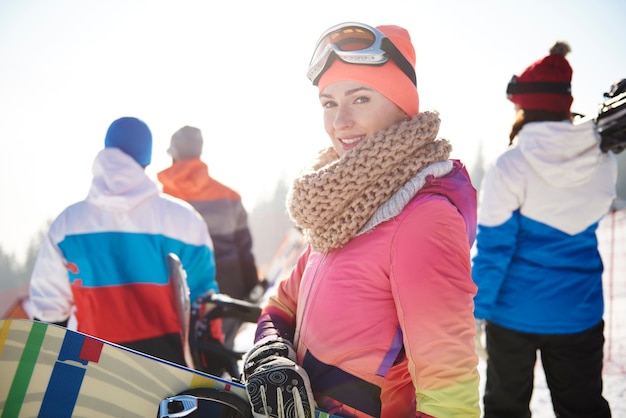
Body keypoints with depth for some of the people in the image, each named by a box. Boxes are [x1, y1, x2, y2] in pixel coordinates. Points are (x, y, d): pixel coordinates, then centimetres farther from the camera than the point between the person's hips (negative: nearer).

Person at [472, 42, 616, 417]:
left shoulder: (509, 167, -16)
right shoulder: (604, 164, -3)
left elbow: (494, 246, -14)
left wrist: (479, 307, -4)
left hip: (516, 311, -3)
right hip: (580, 312, 4)